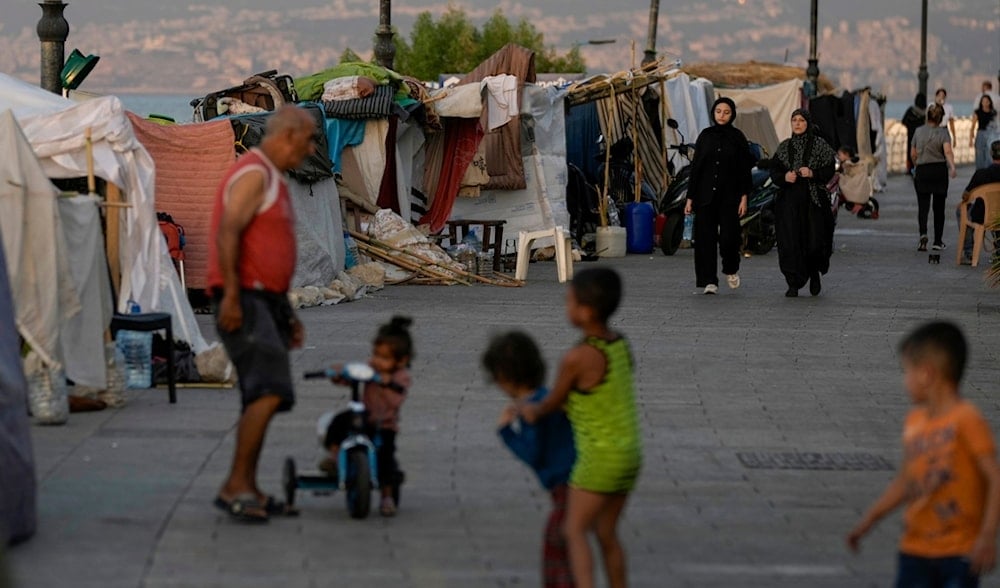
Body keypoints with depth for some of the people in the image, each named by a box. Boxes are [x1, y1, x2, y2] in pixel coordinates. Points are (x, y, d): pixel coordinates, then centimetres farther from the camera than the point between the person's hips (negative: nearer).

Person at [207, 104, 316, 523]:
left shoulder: (273, 180, 23)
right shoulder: (254, 174, -10)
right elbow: (227, 232, -21)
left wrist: (287, 314, 27)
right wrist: (231, 295, -28)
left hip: (266, 300, 11)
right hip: (244, 300, -11)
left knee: (261, 399, 10)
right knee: (270, 390, -19)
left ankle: (247, 491, 14)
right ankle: (235, 485, -18)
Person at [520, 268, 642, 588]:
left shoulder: (577, 358, -21)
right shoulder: (620, 344, 3)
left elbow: (553, 401, -4)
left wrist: (532, 409, 18)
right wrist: (541, 409, 18)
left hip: (600, 457, -8)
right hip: (629, 453, 8)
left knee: (575, 531, -1)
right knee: (607, 532, 17)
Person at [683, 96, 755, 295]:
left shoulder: (737, 137, 3)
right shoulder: (705, 136, 7)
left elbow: (745, 168, 1)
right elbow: (695, 167, 7)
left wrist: (744, 197, -8)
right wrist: (690, 197, 3)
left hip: (729, 195, -2)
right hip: (705, 194, 2)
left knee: (728, 236, -9)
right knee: (705, 237, -3)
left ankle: (731, 269, 20)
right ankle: (709, 281, 3)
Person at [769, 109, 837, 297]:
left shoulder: (819, 145, 2)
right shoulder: (784, 147, 10)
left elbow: (829, 171, -1)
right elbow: (774, 171, 9)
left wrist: (813, 173, -18)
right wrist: (784, 177, -11)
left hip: (813, 200, -2)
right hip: (789, 200, 2)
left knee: (814, 240, -5)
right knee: (790, 242, -6)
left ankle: (814, 275, 25)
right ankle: (793, 284, -2)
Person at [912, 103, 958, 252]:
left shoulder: (919, 131, 5)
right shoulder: (943, 132, -2)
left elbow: (913, 153, 12)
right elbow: (948, 151, -19)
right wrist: (952, 167, -29)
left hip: (922, 171, 1)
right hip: (940, 170, -1)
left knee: (923, 205, -2)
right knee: (939, 207, 11)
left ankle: (923, 234, -28)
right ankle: (937, 241, 14)